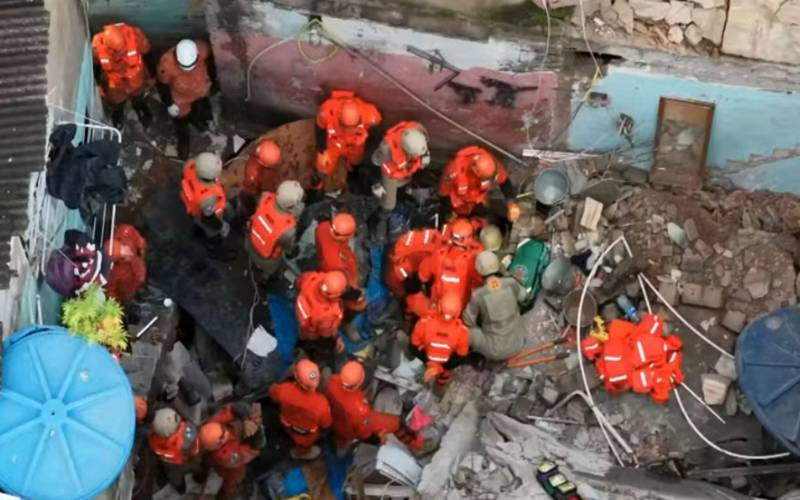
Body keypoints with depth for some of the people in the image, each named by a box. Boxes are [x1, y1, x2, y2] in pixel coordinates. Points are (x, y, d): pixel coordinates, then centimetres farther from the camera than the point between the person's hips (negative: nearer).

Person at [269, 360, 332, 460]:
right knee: (304, 444, 35)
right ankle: (300, 453, 66)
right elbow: (326, 423, -22)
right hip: (307, 433, -2)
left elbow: (273, 392, -14)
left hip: (288, 424, 2)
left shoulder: (284, 390, -40)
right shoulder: (320, 403, -44)